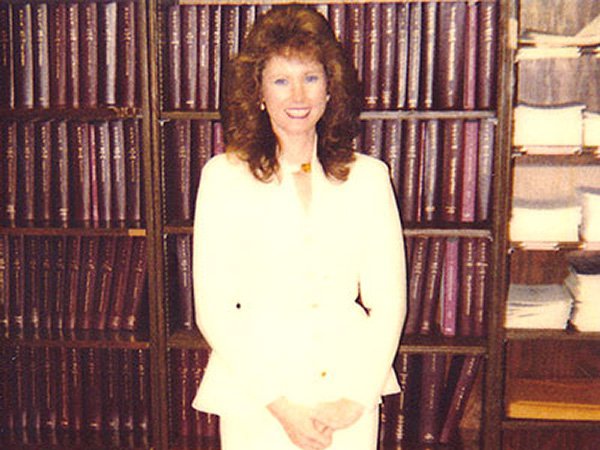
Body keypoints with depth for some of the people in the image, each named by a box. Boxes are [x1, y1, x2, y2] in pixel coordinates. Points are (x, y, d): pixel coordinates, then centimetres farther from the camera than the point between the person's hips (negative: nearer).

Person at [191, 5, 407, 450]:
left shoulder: (368, 176, 3)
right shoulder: (224, 176, -2)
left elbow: (389, 301, 3)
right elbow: (214, 311, -4)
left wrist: (355, 399, -6)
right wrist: (281, 406, -9)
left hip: (350, 397, 1)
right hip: (254, 401, -1)